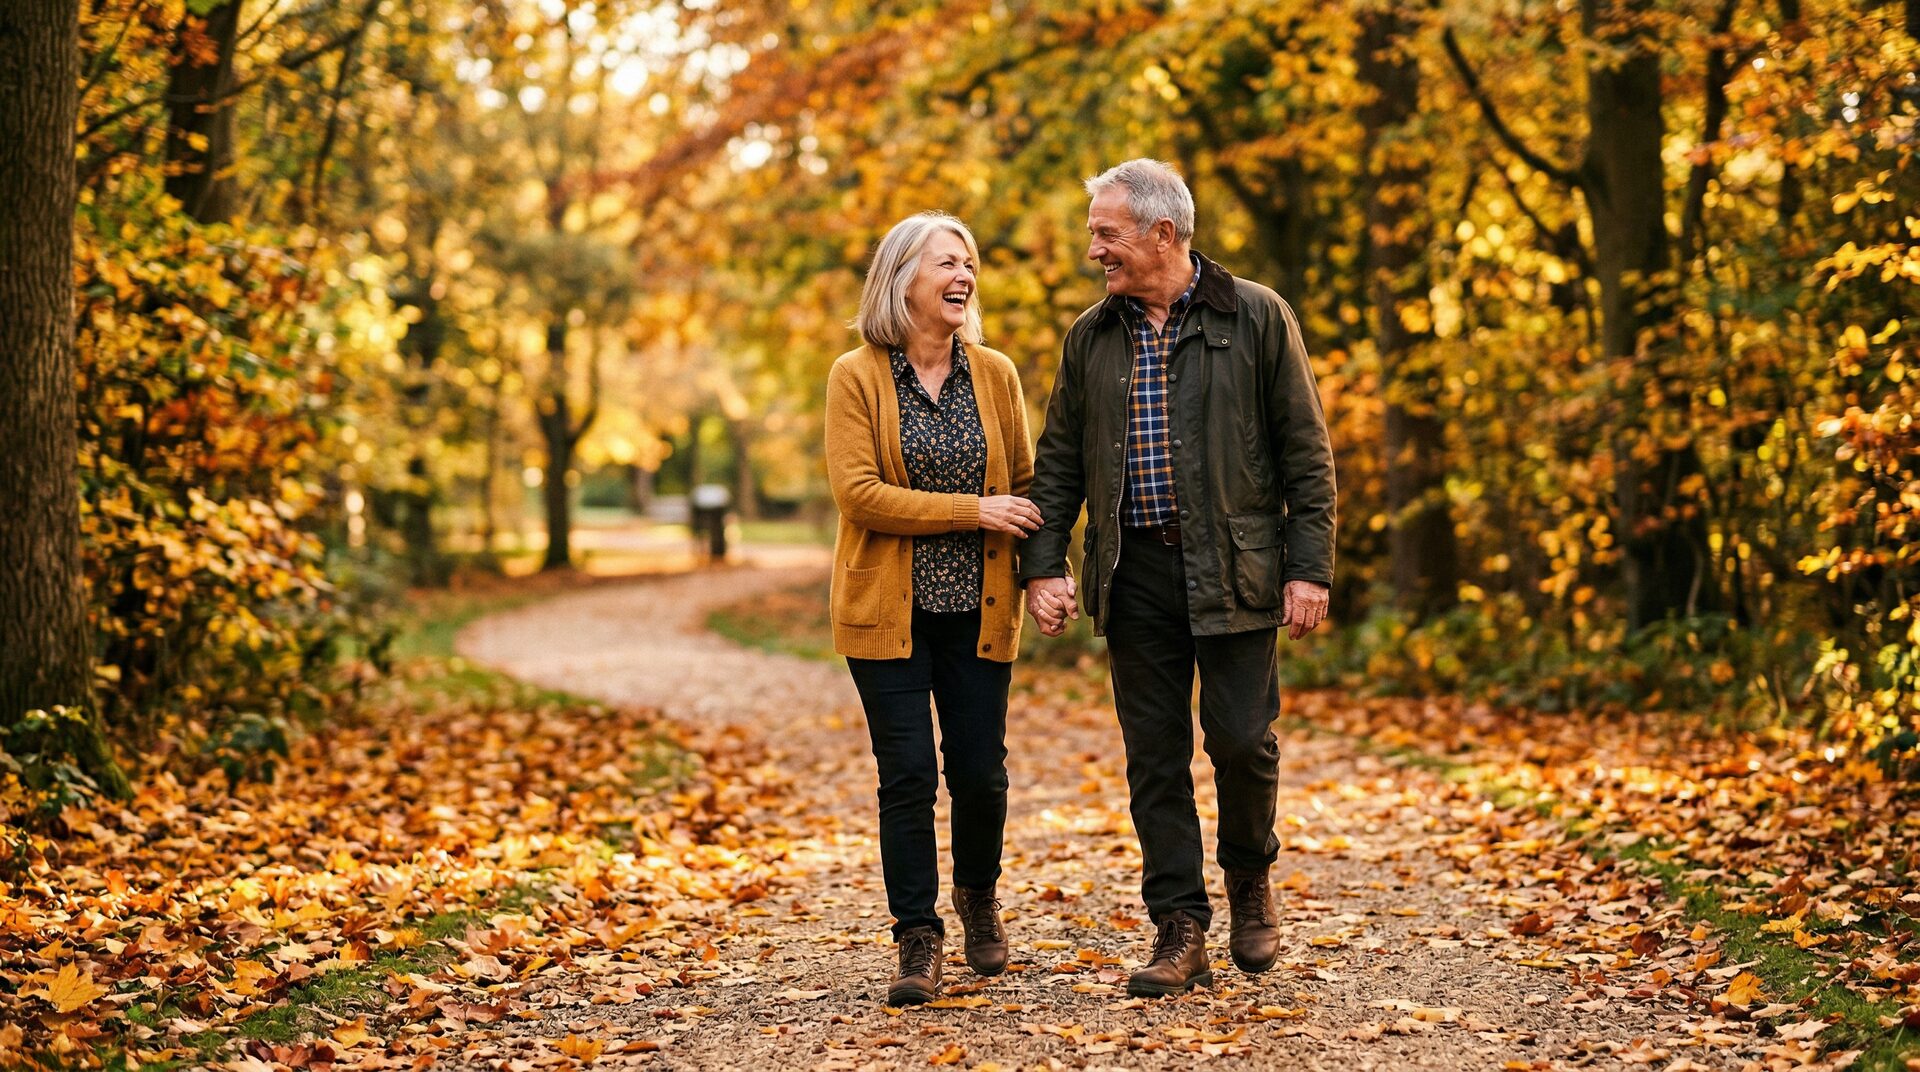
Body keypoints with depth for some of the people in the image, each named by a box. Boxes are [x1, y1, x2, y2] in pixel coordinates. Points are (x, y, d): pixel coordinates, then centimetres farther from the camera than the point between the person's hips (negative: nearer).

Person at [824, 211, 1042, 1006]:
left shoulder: (995, 375, 6)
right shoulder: (856, 377, -4)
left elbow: (1025, 485, 12)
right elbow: (856, 492, -13)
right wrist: (972, 511, -16)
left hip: (976, 610, 3)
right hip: (888, 610, -2)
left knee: (980, 771, 5)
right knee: (908, 775, -4)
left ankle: (979, 896, 33)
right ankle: (919, 940, 7)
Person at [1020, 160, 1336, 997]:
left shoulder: (1256, 319, -1)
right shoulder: (1090, 338, 10)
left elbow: (1306, 451, -1)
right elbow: (1057, 462, 13)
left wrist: (1309, 567, -7)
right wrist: (1043, 565, 1)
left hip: (1232, 569, -3)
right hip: (1134, 574, 3)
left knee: (1242, 740, -4)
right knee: (1154, 756, 3)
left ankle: (1250, 879, 24)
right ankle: (1180, 931, 10)